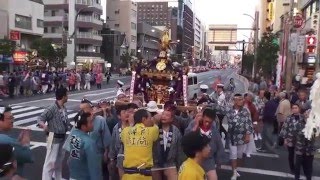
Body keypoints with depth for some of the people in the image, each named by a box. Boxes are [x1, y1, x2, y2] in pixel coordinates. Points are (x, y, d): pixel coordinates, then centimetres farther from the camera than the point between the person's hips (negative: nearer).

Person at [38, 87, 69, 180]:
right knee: (51, 161, -4)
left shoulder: (64, 108, 4)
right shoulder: (52, 109, -20)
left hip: (62, 137, 8)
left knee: (59, 160, 22)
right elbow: (40, 118, -24)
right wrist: (44, 125, -43)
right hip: (54, 138, -8)